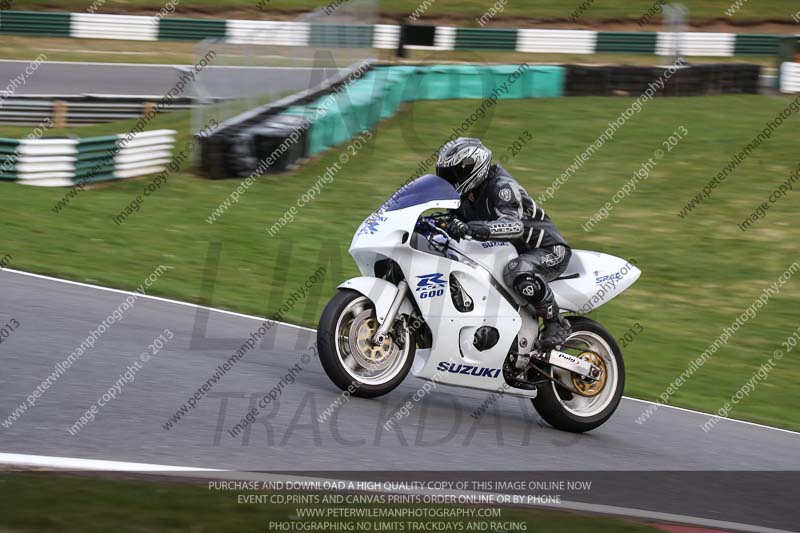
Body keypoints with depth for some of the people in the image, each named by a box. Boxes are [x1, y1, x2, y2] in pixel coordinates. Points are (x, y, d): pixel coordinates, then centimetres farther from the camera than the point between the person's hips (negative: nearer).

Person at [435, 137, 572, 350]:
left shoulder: (502, 187, -25)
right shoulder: (469, 196, 4)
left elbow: (515, 225, -41)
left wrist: (471, 228, -55)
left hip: (550, 251, -10)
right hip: (512, 252, 10)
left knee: (518, 273, -43)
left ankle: (556, 323, -22)